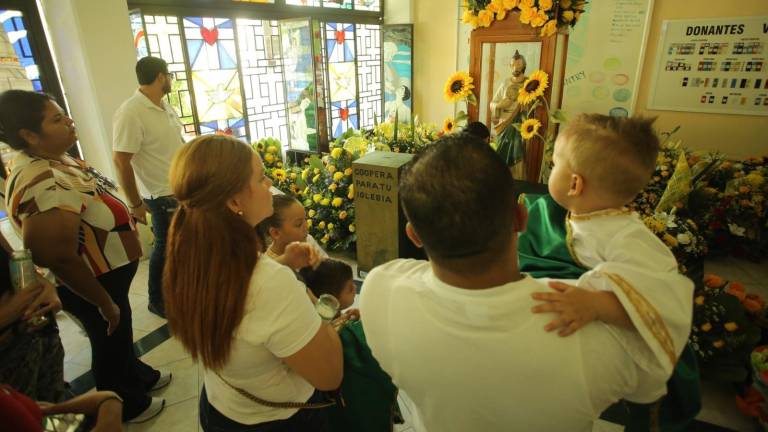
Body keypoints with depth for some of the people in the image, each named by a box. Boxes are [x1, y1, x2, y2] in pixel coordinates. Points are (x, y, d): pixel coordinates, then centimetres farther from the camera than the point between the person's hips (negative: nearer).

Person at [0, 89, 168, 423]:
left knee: (120, 334, 28)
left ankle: (138, 376, 54)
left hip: (107, 271, 8)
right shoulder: (43, 184, -33)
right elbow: (58, 258, -33)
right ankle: (127, 406, 41)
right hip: (90, 284, -8)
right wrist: (105, 302, -21)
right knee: (111, 342, 15)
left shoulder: (56, 159, -1)